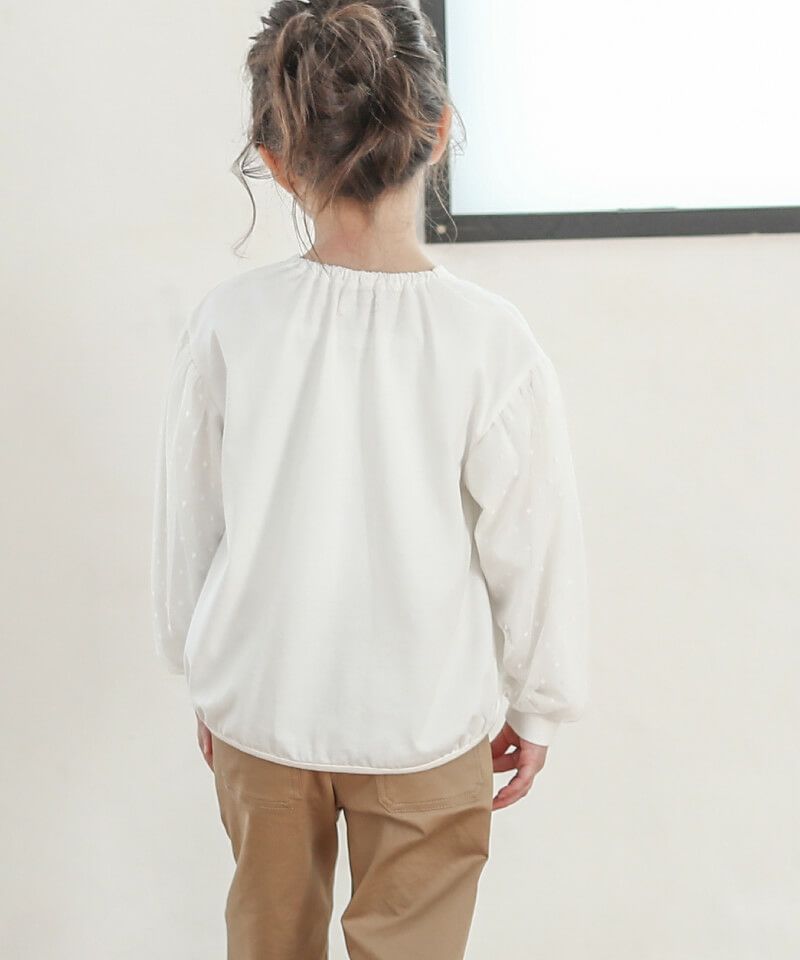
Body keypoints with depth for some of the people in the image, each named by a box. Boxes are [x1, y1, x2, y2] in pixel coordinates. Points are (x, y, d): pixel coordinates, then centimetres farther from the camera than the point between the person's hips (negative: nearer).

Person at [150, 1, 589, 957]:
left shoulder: (225, 323, -14)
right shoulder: (491, 340, -19)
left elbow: (186, 524, -3)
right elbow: (533, 551, -10)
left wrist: (202, 671, 14)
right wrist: (537, 705, 6)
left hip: (259, 707, 2)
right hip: (427, 718, -2)